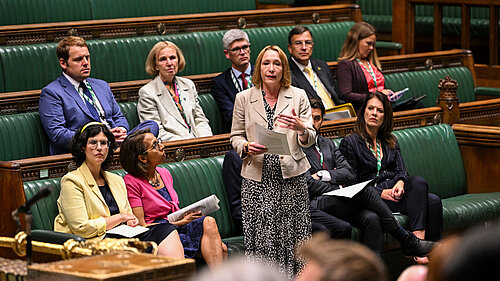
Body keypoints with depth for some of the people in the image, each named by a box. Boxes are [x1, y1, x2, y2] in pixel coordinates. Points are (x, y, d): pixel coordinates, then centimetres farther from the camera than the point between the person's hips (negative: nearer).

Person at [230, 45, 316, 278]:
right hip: (257, 178, 0)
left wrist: (302, 129, -19)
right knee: (261, 239, -6)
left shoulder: (298, 96, 7)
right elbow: (236, 136, 12)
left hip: (291, 177, 0)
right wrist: (247, 147, -10)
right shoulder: (244, 98, 7)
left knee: (292, 234, -4)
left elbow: (309, 140, 4)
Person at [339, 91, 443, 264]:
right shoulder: (350, 143, 4)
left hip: (395, 191, 6)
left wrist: (400, 183, -14)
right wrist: (380, 193, -15)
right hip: (373, 198, -6)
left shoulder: (390, 141, 22)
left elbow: (401, 170, 12)